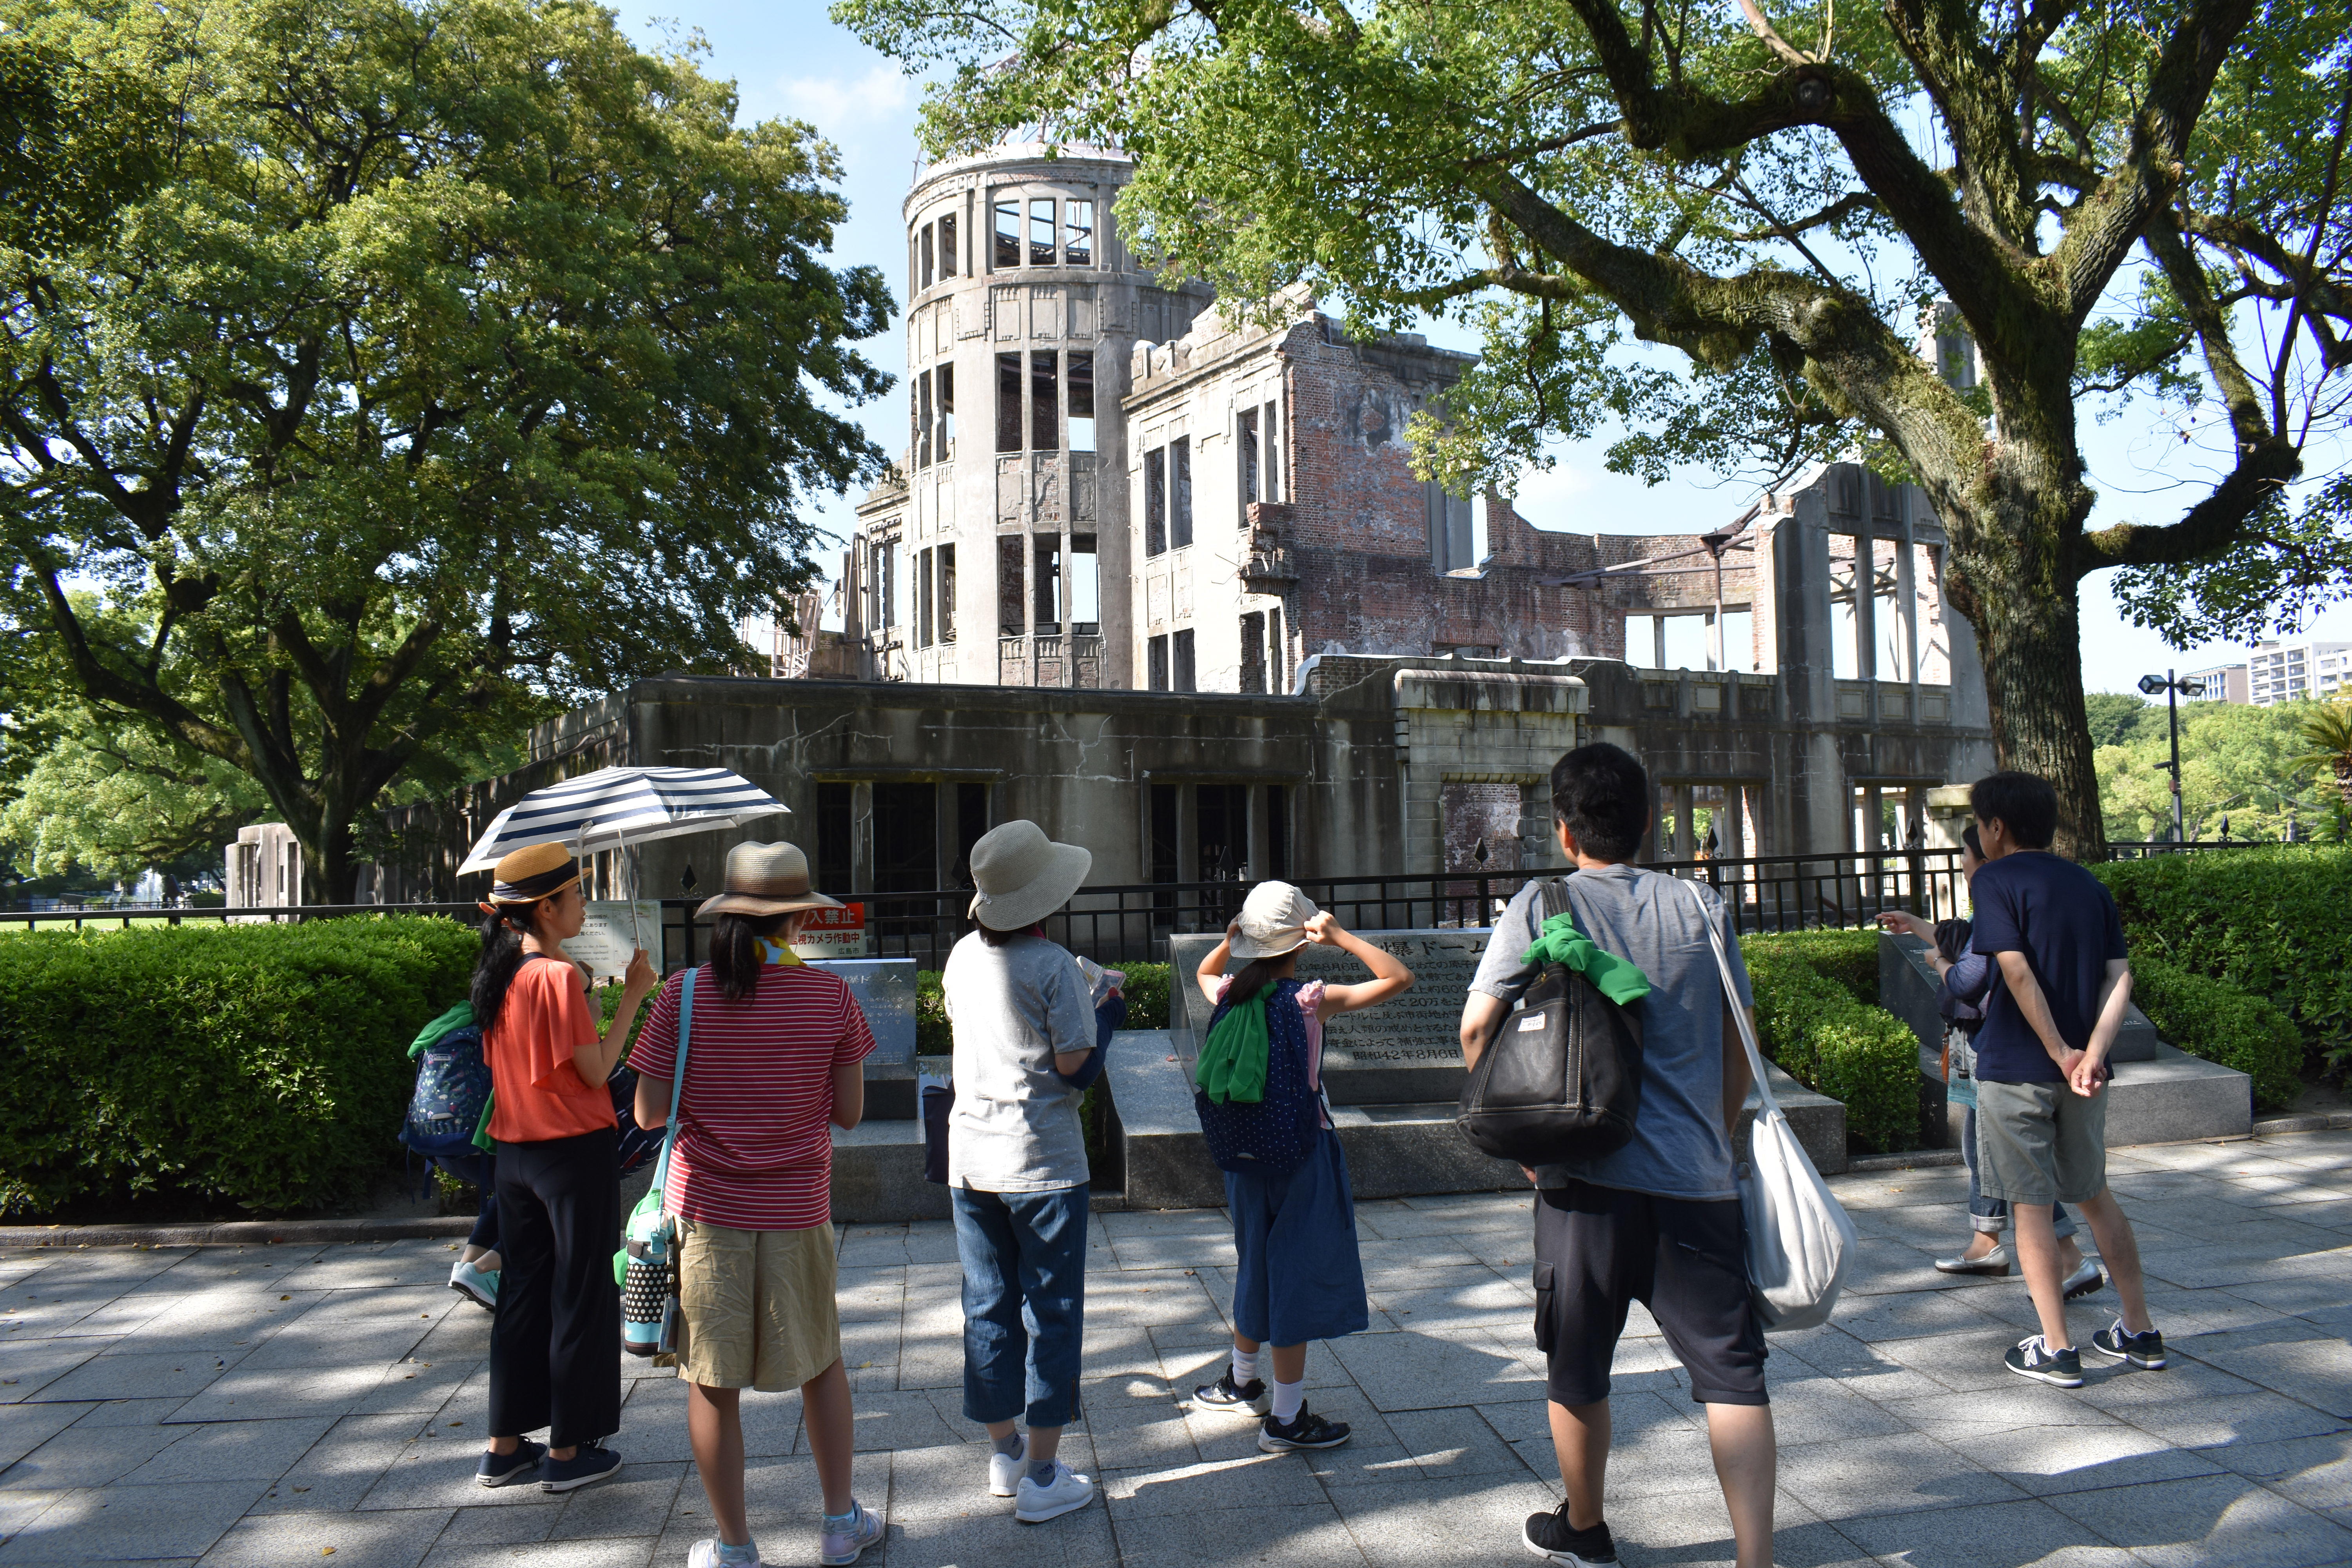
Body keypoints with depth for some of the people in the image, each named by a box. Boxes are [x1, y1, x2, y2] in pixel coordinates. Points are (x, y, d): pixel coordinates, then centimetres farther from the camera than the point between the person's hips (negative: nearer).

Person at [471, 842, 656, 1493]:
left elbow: (501, 1063, 14)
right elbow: (596, 1071, -15)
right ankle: (568, 1451, 13)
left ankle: (505, 1446, 24)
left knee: (523, 1291, 16)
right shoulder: (558, 976, -18)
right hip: (574, 1152, -8)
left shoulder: (499, 975, 6)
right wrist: (633, 997, -11)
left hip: (515, 1152, 8)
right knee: (580, 1296, 4)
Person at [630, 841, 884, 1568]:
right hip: (797, 1208, 1)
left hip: (706, 1207, -1)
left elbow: (649, 1112, -7)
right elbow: (849, 1113, -2)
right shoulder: (831, 997, -8)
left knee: (713, 1383, 12)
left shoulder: (684, 994, -9)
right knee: (821, 1365, 20)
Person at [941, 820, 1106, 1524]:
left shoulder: (963, 957, 4)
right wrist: (1099, 1007, 3)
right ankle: (1042, 1479, 9)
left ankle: (1005, 1453, 28)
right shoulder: (1055, 966, -15)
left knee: (988, 1307, 15)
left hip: (970, 1156, 6)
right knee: (1052, 1315, 4)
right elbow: (1075, 1065, -15)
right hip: (1043, 1160, -6)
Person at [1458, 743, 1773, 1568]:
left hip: (1587, 1175, -1)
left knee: (1577, 1373, 16)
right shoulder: (1701, 906, 6)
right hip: (1697, 1182, 1)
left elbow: (1477, 1027, -6)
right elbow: (1740, 1044, 10)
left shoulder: (1542, 904, -1)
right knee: (1733, 1375, 5)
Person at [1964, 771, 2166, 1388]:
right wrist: (2091, 1055, -12)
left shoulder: (1996, 880, -8)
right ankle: (2140, 1333, 26)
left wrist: (2062, 1054, -15)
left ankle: (2055, 1349, 5)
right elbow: (2120, 977, 0)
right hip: (2081, 1066, 6)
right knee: (2094, 1194, 20)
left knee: (2030, 1205, 2)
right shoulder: (2090, 886, 11)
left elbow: (2017, 971, -19)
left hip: (2016, 1068, -6)